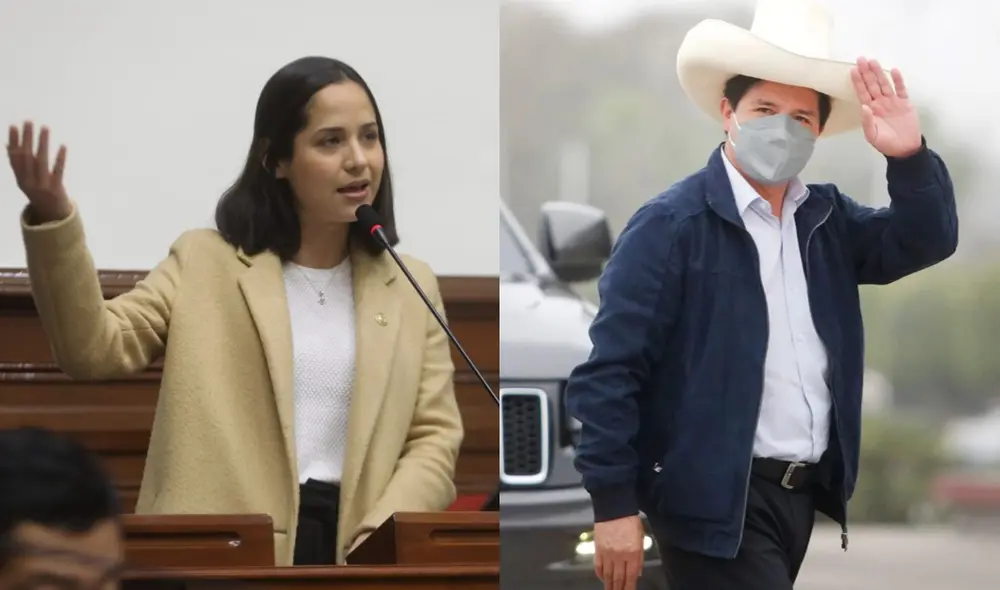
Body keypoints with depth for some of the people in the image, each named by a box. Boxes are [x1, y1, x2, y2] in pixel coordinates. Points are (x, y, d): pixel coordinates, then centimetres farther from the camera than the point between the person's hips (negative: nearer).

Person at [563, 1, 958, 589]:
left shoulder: (827, 218, 10)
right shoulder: (670, 225, -10)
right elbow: (610, 370, -12)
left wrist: (910, 156, -14)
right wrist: (614, 503, -16)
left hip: (803, 492, 7)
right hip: (716, 498, -7)